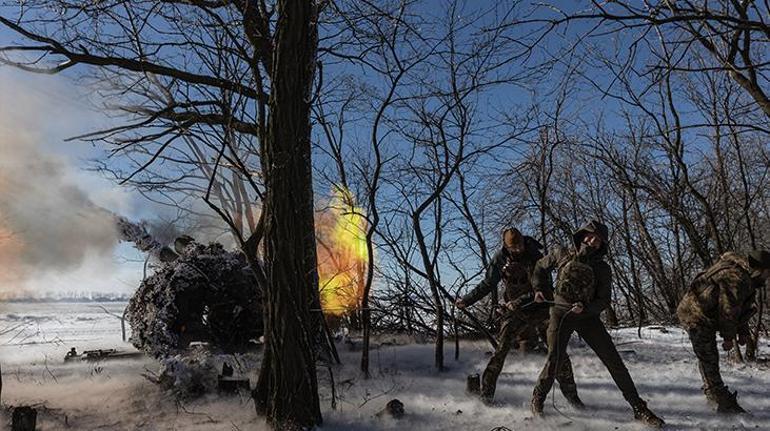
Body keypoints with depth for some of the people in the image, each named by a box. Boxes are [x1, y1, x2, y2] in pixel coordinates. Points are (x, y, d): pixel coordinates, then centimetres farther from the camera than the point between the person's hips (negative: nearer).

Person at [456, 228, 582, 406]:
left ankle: (570, 393, 12)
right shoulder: (500, 259, -6)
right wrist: (466, 300, 9)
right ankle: (487, 390, -1)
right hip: (516, 312, 0)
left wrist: (519, 301, -24)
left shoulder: (536, 256, -11)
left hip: (541, 307, 0)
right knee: (501, 348, -12)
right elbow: (487, 284, 8)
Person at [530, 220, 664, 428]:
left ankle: (638, 408, 8)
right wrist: (539, 289, 4)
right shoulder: (562, 254, 0)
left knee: (613, 360, -2)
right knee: (555, 358, -17)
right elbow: (541, 267, 17)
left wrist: (586, 308, -18)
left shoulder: (603, 269, 1)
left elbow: (603, 300, 1)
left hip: (588, 316, 2)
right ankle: (537, 400, 4)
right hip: (561, 312, -2)